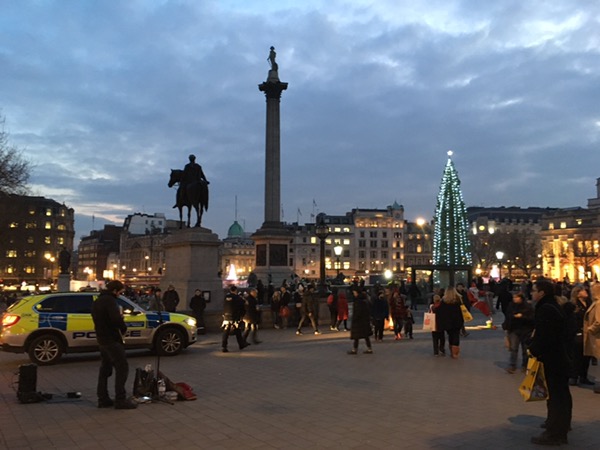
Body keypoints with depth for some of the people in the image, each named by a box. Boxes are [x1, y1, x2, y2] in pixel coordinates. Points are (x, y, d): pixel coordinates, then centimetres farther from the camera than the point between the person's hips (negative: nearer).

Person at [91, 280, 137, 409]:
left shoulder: (98, 301, 16)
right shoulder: (110, 300, -16)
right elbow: (116, 319, -29)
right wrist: (124, 328, -10)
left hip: (102, 339, 10)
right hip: (112, 340, -10)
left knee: (105, 369, 14)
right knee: (122, 367, -7)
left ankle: (103, 399, 17)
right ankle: (120, 399, -7)